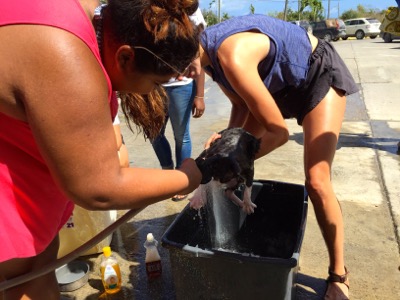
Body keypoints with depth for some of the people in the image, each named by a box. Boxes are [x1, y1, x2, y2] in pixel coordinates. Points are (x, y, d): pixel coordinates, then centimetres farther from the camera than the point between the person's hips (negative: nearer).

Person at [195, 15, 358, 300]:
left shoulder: (233, 56, -39)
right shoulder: (207, 53, -12)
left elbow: (279, 132, -32)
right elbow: (241, 105, -1)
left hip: (319, 74, -8)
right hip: (280, 82, 8)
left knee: (317, 182, -16)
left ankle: (339, 275, 7)